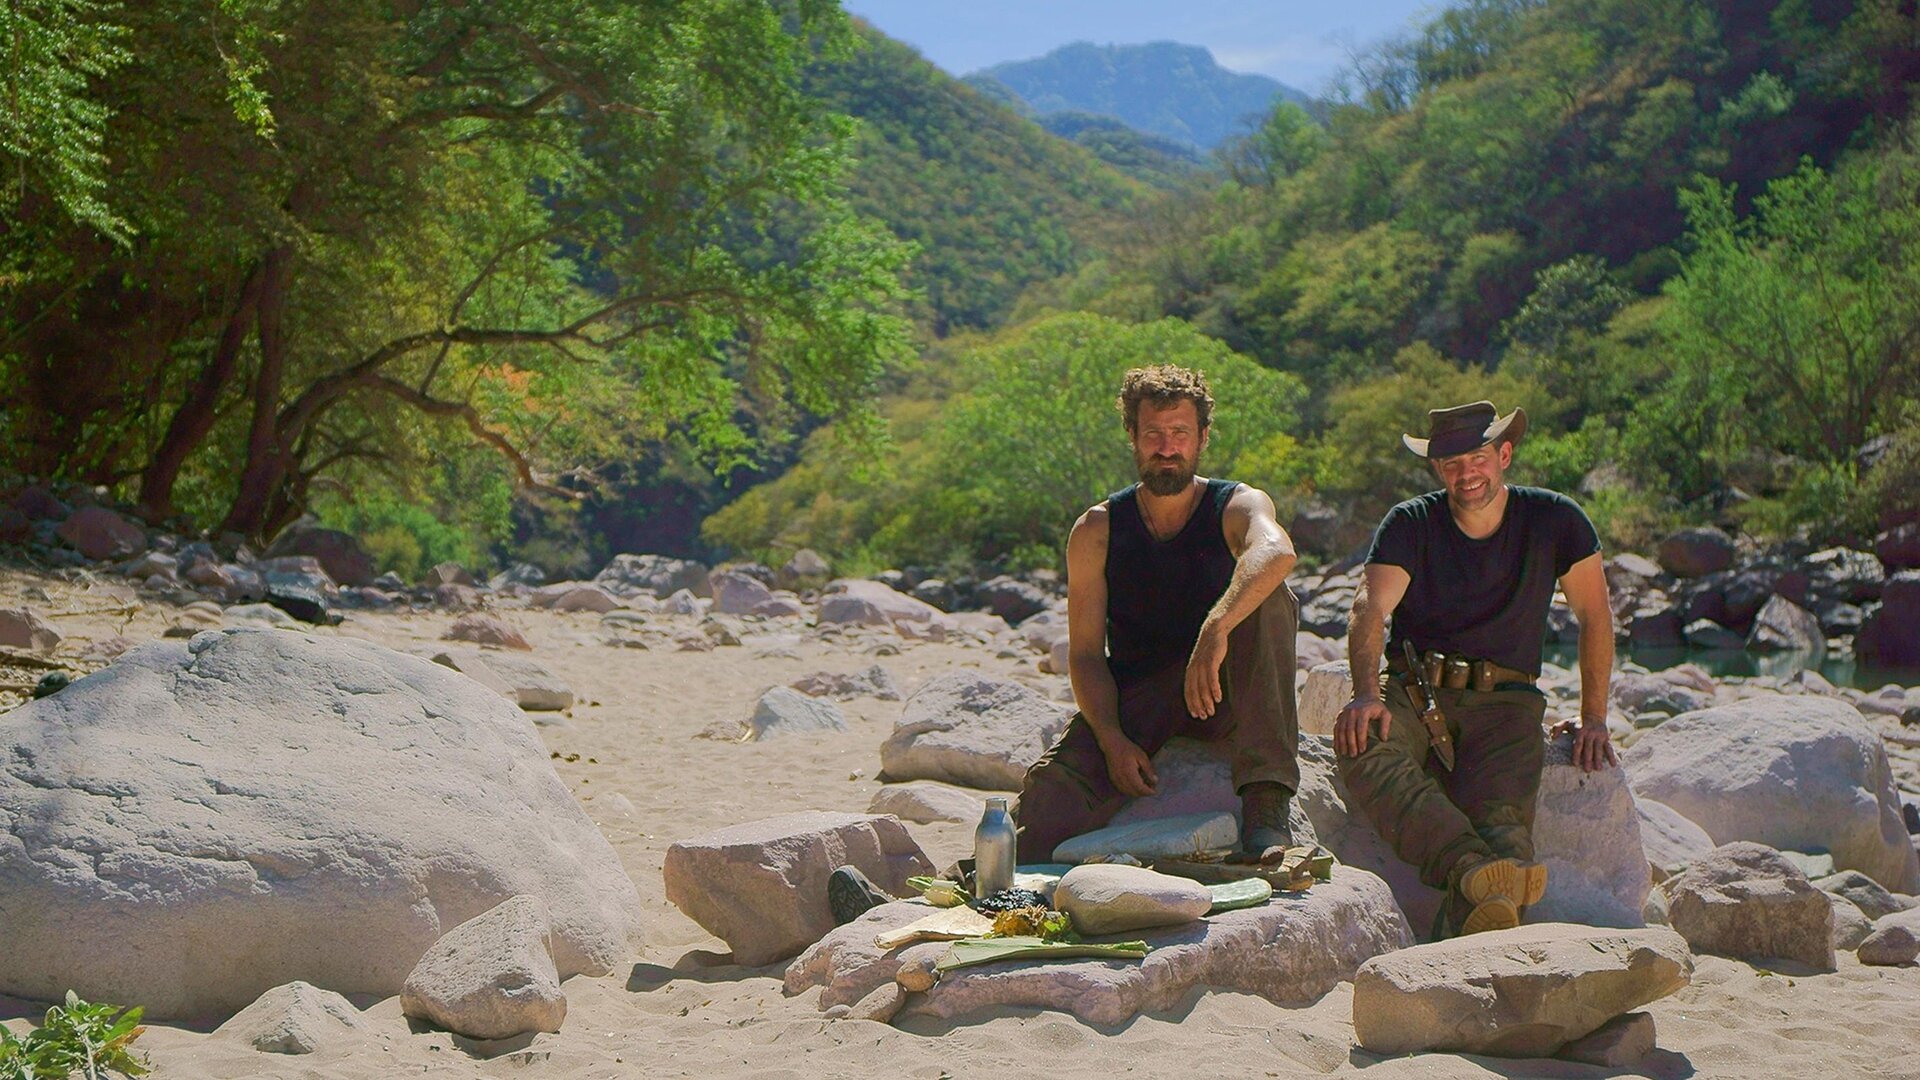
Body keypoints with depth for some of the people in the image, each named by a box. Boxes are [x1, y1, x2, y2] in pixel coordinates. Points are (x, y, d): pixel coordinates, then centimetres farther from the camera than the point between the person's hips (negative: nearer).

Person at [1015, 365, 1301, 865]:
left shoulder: (1238, 506, -6)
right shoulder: (1096, 531, 0)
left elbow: (1276, 552, -33)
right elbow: (1085, 653, -3)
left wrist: (1216, 628, -51)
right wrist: (1113, 740, -20)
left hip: (1224, 700, 0)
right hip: (1132, 699, 1)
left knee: (1270, 597, -30)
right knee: (1050, 787, -29)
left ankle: (1267, 805, -32)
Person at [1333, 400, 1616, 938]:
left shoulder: (1553, 520, 6)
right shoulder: (1410, 524, 4)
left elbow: (1594, 616, 11)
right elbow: (1370, 608, -11)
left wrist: (1593, 718, 3)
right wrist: (1366, 691, -31)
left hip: (1505, 699, 0)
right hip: (1414, 692, 0)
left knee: (1501, 812, -33)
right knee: (1362, 744, -36)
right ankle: (1476, 872, -55)